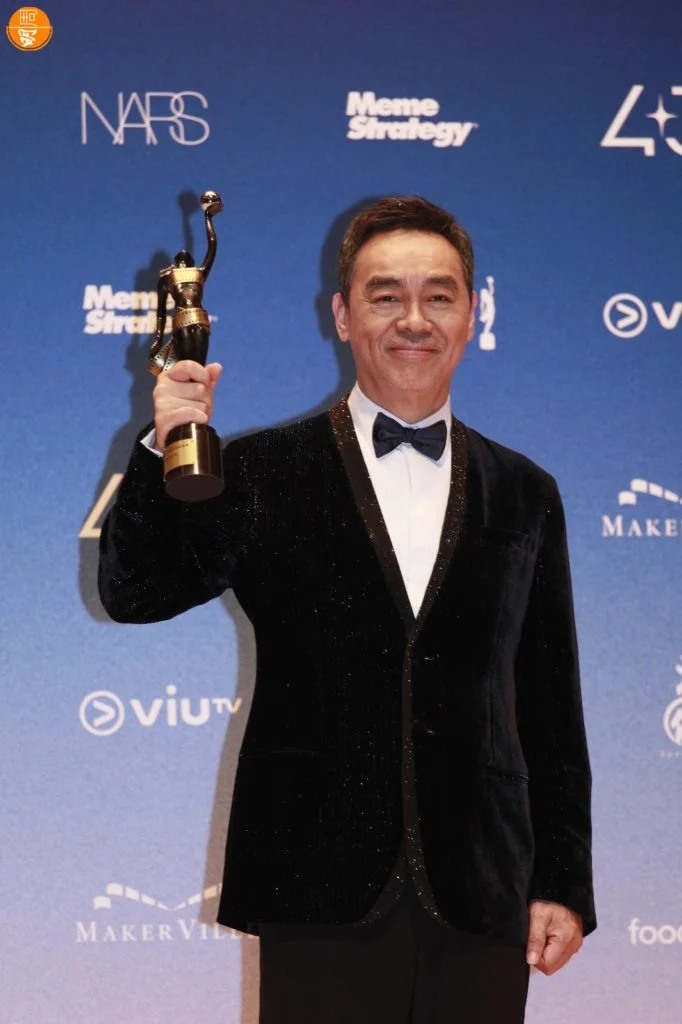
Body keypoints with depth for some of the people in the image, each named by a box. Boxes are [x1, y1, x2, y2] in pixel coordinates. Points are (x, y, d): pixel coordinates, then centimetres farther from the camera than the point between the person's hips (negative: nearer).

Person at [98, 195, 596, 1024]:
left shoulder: (524, 495, 11)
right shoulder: (266, 474, 4)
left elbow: (551, 705, 10)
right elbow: (133, 595, -5)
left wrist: (565, 883, 7)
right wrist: (164, 452, -20)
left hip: (481, 901, 2)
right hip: (322, 893, -2)